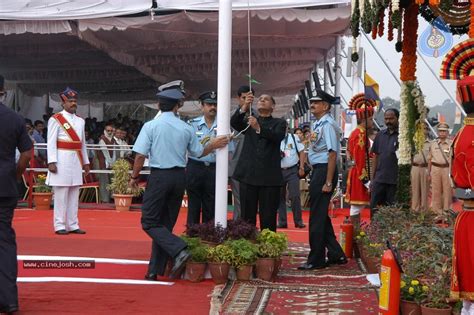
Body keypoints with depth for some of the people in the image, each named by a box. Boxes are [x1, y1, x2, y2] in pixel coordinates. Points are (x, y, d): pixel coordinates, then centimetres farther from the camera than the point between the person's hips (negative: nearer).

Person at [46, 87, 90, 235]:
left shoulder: (80, 121, 14)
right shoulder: (56, 119, -4)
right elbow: (51, 142, -9)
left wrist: (86, 162, 16)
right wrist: (51, 162, -16)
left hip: (76, 161, 6)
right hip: (62, 160, -6)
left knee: (74, 194, 9)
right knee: (61, 194, -3)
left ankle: (73, 225, 14)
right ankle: (59, 226, 2)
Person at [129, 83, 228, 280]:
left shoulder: (151, 126, -6)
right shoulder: (186, 128, 3)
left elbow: (140, 155, -9)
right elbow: (198, 153, 13)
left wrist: (134, 177, 3)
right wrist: (213, 145, 28)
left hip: (159, 176, -4)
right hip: (180, 176, 5)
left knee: (150, 222, 3)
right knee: (166, 223, 12)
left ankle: (179, 250, -17)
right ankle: (155, 270, 14)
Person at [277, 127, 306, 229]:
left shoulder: (293, 137, 0)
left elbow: (301, 152, 2)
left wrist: (301, 168, -4)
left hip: (292, 170, -2)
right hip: (279, 171, 2)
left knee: (295, 196, -5)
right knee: (280, 197, 6)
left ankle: (298, 221, 4)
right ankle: (282, 222, 14)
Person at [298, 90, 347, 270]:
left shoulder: (327, 124, -14)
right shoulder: (317, 124, 15)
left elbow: (332, 154, -19)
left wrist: (328, 182, -21)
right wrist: (317, 179, 13)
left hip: (324, 171, -10)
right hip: (317, 171, 10)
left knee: (318, 216, -3)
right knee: (321, 215, 16)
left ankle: (316, 260, 6)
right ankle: (336, 255, 25)